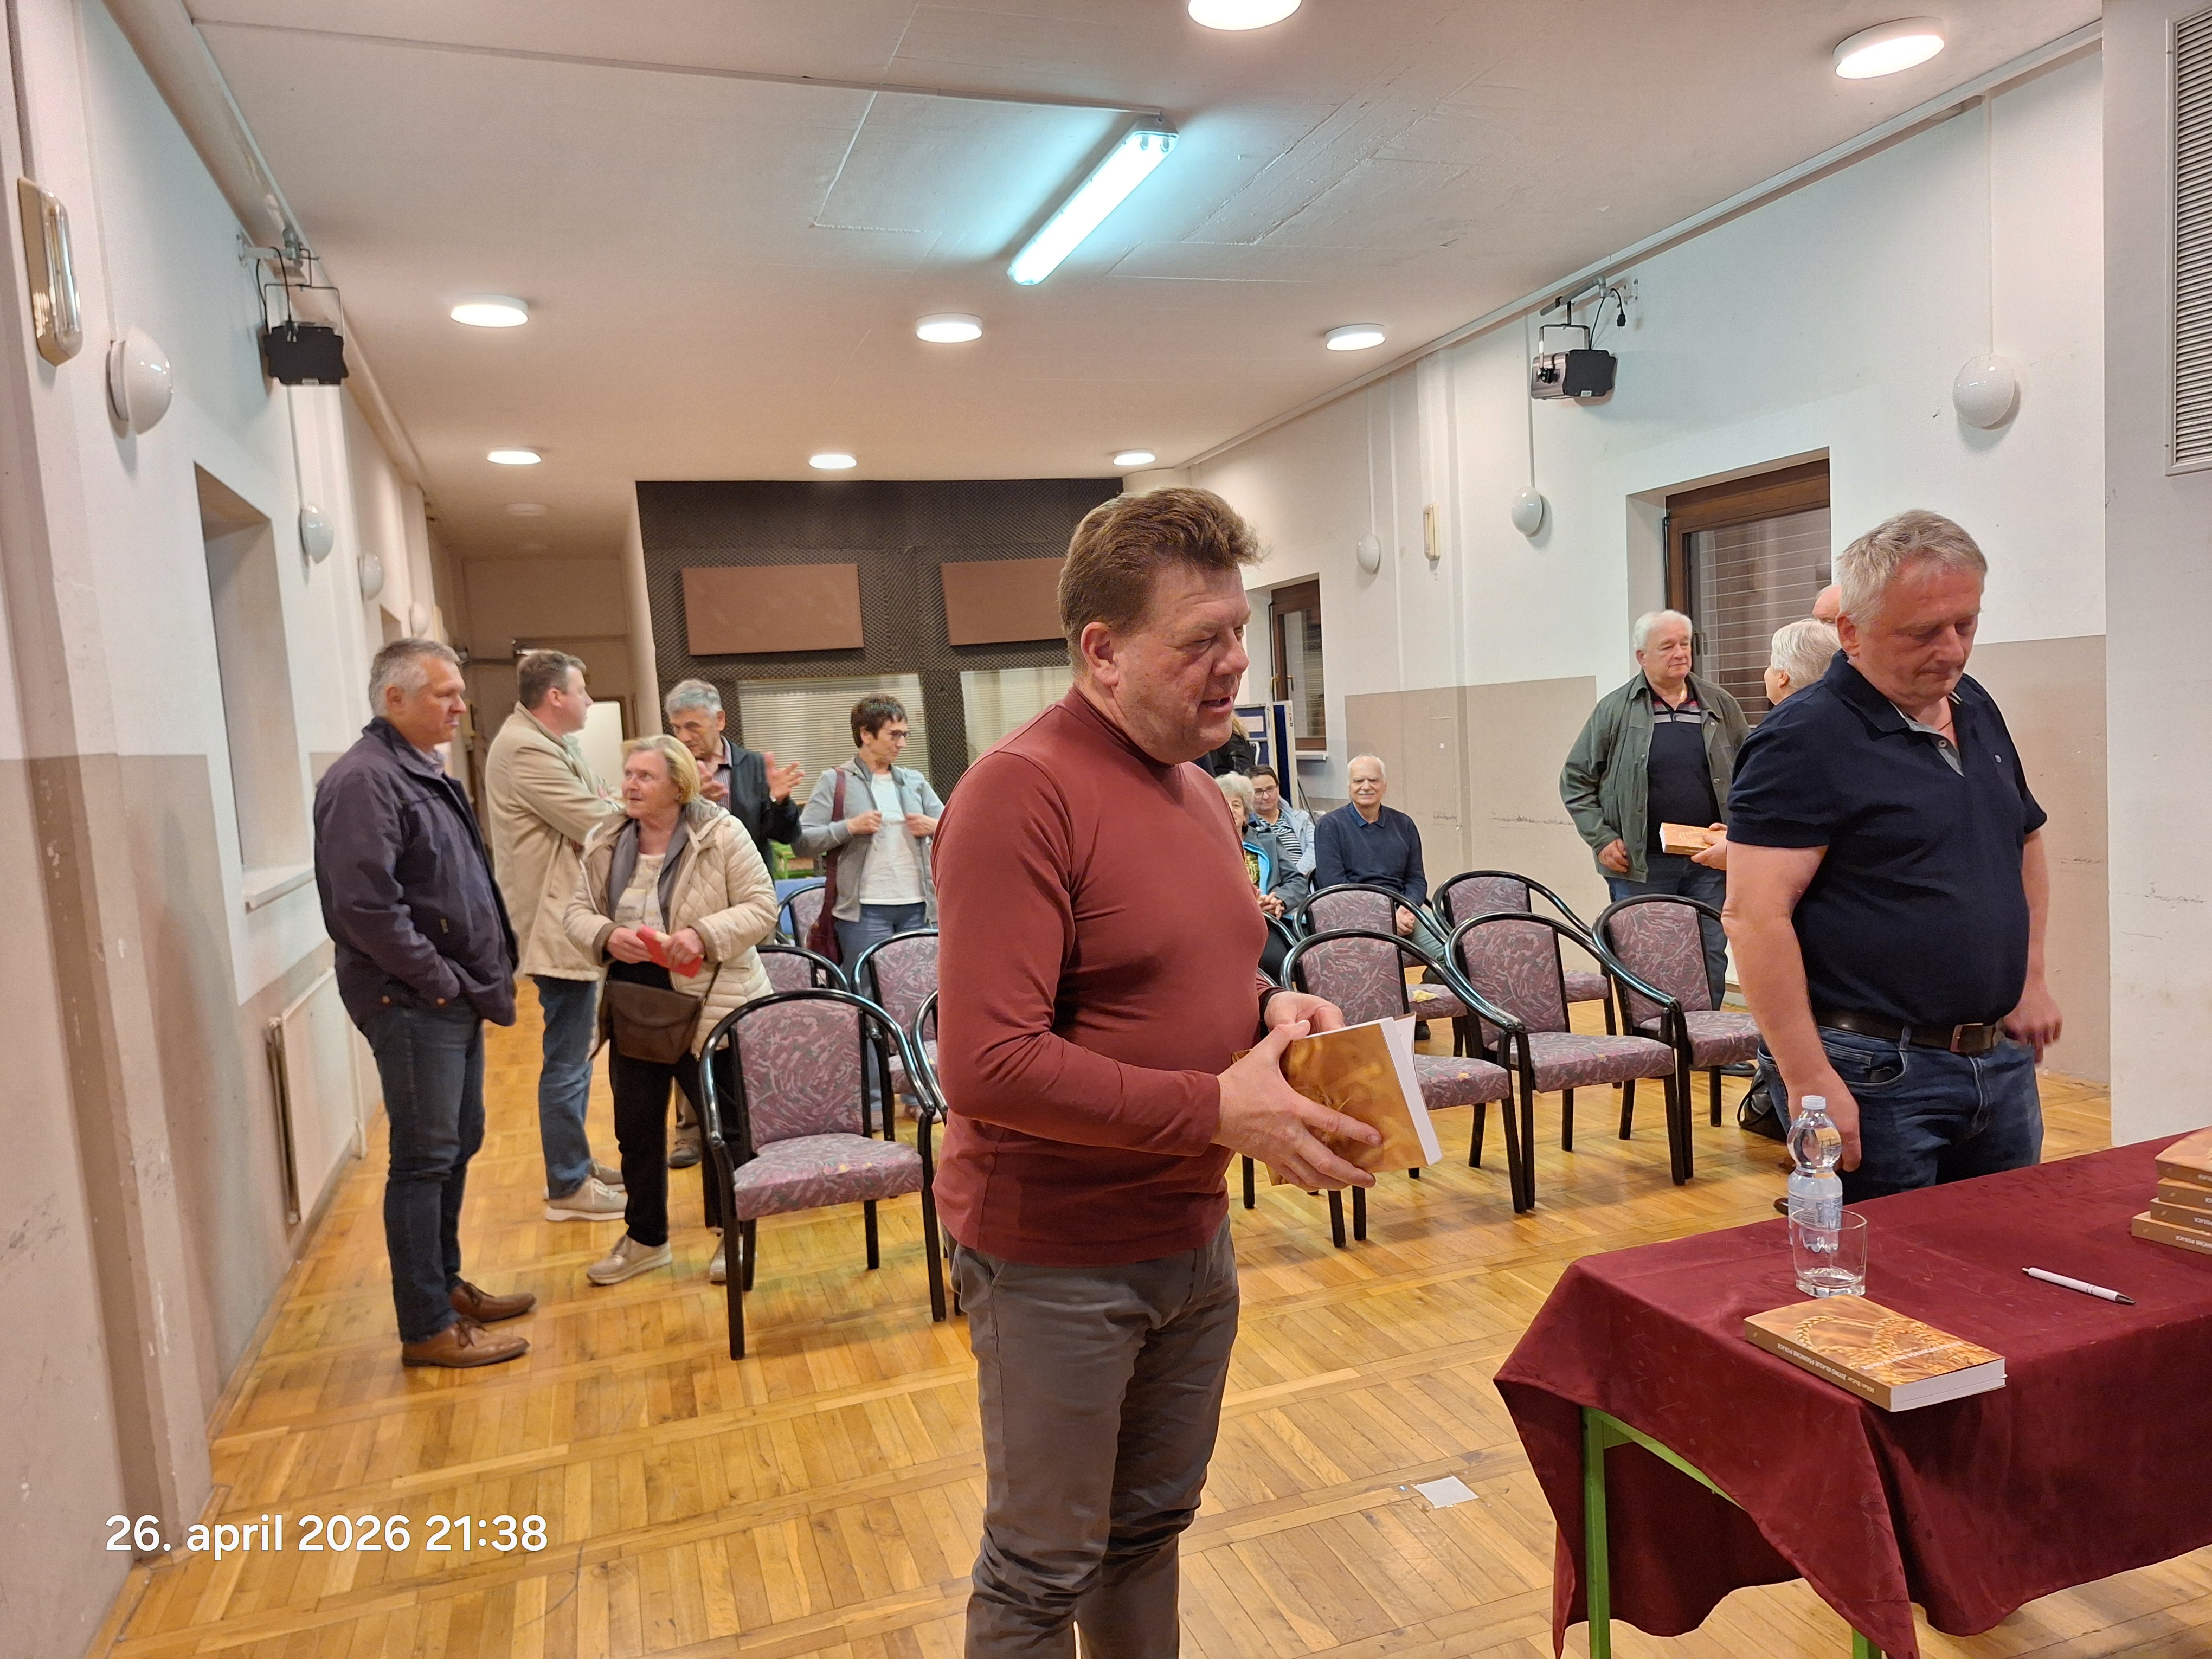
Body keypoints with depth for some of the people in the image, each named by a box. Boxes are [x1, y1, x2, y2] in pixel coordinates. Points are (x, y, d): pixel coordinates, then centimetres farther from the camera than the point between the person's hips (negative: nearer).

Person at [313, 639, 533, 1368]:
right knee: (425, 1160, -2)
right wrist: (441, 979, -18)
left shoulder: (426, 774, 15)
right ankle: (427, 1328, 9)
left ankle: (448, 1285, 33)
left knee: (459, 1144, 18)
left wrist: (486, 972, 11)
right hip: (412, 1004, -10)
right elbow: (365, 906, -25)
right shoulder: (364, 780, -16)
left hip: (453, 997, 10)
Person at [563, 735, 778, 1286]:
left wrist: (705, 935, -24)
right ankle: (645, 1238, 31)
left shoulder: (722, 834, -9)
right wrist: (607, 935, -13)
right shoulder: (606, 842, 6)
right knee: (636, 1130, 14)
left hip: (709, 1006, -5)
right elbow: (577, 911, 9)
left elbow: (761, 906, -9)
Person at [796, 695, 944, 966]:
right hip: (865, 910, -4)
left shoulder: (914, 781, 15)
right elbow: (802, 840, -5)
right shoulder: (836, 781, 2)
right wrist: (850, 827, -16)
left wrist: (935, 827, -5)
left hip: (917, 906, 4)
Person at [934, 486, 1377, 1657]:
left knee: (1151, 1527, 24)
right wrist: (1217, 1110, -26)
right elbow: (986, 1067, -27)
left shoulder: (1196, 789, 7)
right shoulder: (1021, 793, -22)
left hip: (1191, 1233, 8)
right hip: (1055, 1258, -8)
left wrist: (1271, 1011, -2)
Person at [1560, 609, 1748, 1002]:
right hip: (1640, 866, -2)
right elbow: (1576, 780, 2)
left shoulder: (1721, 706, 8)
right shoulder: (1615, 710, 0)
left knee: (1711, 962, 7)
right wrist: (1602, 838, -6)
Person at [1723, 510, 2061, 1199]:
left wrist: (2030, 978, 16)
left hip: (2003, 1061, 8)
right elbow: (1756, 915, -23)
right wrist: (1810, 1081, -25)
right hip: (1878, 1076, -8)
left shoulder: (1977, 709, 10)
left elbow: (2025, 839, 26)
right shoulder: (1805, 741, -16)